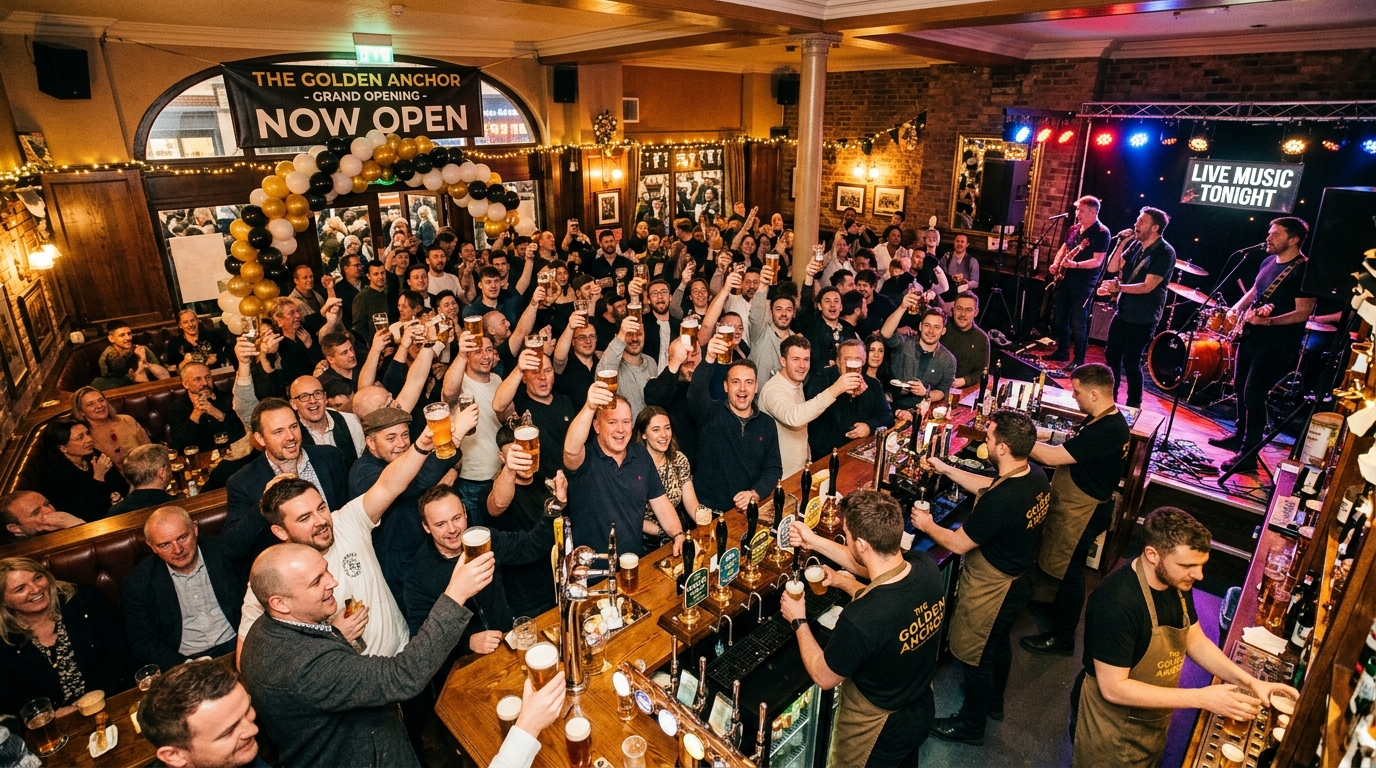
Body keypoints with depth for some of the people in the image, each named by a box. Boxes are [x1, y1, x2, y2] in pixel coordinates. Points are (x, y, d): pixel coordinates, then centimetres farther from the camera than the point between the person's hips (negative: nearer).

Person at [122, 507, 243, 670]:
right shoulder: (136, 585, -1)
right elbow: (143, 644, 1)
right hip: (182, 662, 0)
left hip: (234, 648, 0)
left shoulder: (222, 553, -1)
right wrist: (187, 668, -15)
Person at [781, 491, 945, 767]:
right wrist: (815, 542, 1)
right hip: (923, 710, 5)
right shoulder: (927, 566, -23)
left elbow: (824, 677, -21)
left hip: (878, 729, -5)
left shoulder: (859, 620, -42)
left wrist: (798, 622, -8)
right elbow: (875, 568, 0)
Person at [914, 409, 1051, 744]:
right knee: (999, 641, 30)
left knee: (973, 655, 14)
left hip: (991, 588, -9)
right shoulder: (1036, 475, -12)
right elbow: (988, 487, 7)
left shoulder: (1000, 501, -39)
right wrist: (946, 469, 12)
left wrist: (928, 526, -7)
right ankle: (993, 701, 55)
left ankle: (971, 725, 36)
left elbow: (958, 543, -26)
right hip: (1018, 578, 9)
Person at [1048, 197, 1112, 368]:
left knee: (1078, 325, -5)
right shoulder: (1074, 228, 10)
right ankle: (1062, 352, 30)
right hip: (1064, 281, 8)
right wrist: (1055, 264, 3)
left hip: (1083, 286, -8)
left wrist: (1075, 265, -31)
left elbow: (1097, 261, -19)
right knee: (1061, 320, 15)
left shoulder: (1102, 233, -13)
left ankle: (1078, 361, 3)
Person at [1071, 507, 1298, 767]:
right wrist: (1202, 698, -29)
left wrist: (1249, 682, -7)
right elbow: (1113, 688, -31)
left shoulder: (1177, 581, -8)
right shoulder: (1116, 601, -35)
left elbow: (1195, 641, 7)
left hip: (1154, 721, 8)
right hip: (1110, 726, -8)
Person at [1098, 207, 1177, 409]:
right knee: (1111, 355, 13)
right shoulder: (1136, 245, 6)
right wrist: (1122, 244, -7)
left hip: (1143, 318, -7)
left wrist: (1118, 287, -37)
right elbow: (1112, 267, 4)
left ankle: (1134, 406, 13)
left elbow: (1147, 286, -23)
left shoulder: (1165, 253, -16)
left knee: (1130, 363, -2)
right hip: (1123, 311, 7)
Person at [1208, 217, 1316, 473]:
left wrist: (1269, 321, -34)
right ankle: (1240, 436, 34)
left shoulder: (1304, 270, -16)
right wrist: (1237, 308, 7)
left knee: (1253, 395, -9)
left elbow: (1303, 312, -21)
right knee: (1240, 389, 18)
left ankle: (1248, 454, -1)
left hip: (1277, 344, -9)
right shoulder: (1268, 261, 9)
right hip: (1250, 336, 9)